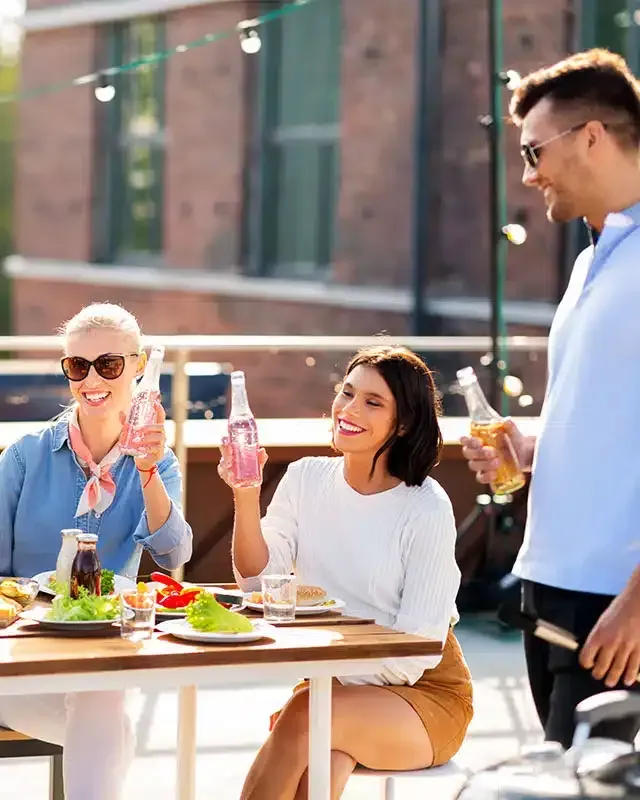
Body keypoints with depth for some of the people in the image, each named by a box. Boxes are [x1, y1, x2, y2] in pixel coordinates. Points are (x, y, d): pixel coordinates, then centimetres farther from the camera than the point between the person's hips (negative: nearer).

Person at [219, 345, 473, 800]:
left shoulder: (427, 509, -13)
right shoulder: (305, 479, 2)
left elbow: (418, 646, -14)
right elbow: (259, 581, -7)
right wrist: (246, 497, -20)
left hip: (424, 692, -3)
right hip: (330, 684, 3)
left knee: (303, 719, -32)